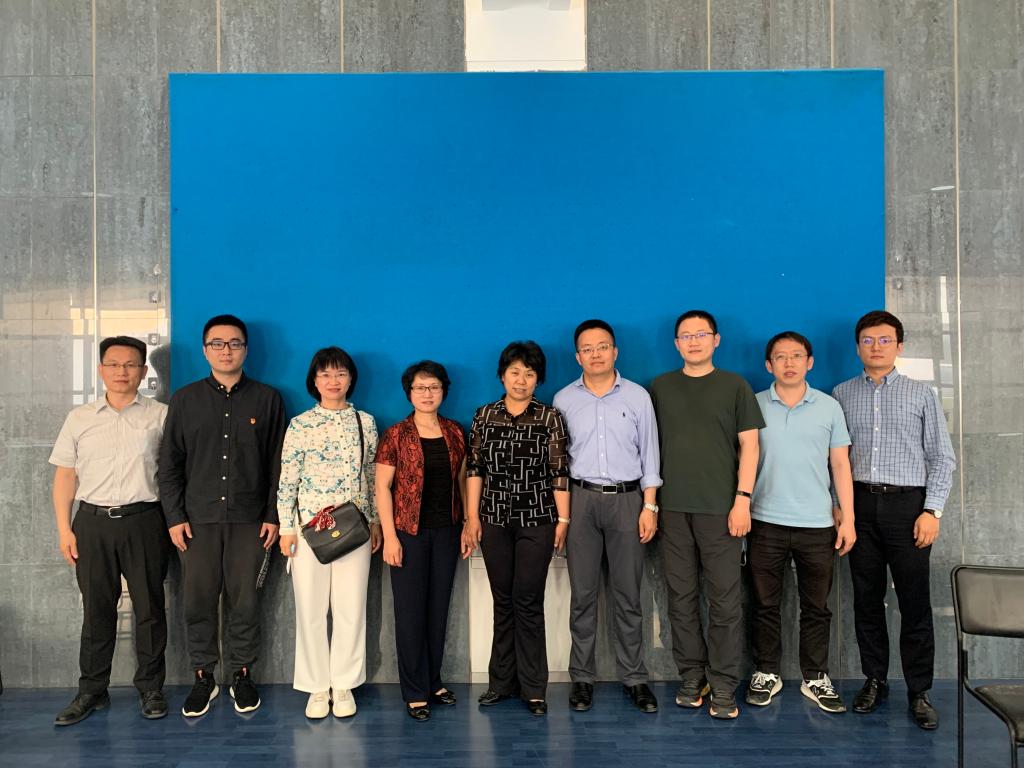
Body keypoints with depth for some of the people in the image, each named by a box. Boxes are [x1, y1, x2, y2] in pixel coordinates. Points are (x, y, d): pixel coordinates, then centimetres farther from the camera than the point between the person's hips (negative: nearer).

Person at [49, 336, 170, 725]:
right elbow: (64, 476, 9)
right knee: (96, 608, 9)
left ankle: (150, 688, 19)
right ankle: (92, 690, 23)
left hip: (143, 521, -2)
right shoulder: (79, 418, 8)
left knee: (149, 606, 5)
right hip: (93, 521, 2)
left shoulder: (160, 415, 2)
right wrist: (64, 529, 3)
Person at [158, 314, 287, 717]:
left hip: (248, 518, -1)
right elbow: (170, 464, 6)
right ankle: (203, 676, 20)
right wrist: (174, 517, 0)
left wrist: (273, 515, -2)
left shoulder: (267, 399, 4)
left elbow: (277, 463, 3)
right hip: (198, 517, 1)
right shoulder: (185, 399, 6)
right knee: (199, 599, 5)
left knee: (244, 599, 5)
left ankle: (242, 674, 19)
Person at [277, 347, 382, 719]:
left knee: (351, 608, 5)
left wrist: (375, 520, 9)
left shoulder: (365, 422, 5)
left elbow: (372, 475, 10)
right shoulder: (300, 425, -1)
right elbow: (287, 480, 0)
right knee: (310, 609, 5)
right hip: (310, 525, -1)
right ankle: (317, 686, 20)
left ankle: (344, 684, 21)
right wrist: (286, 528, -3)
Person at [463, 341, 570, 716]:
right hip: (495, 519, 2)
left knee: (529, 601, 1)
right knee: (502, 600, 10)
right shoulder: (484, 416, 5)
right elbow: (475, 468, 5)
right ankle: (502, 681, 23)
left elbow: (559, 472, -2)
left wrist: (563, 519, -4)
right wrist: (472, 517, 1)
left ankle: (533, 687, 14)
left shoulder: (550, 418, -1)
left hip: (537, 519, -2)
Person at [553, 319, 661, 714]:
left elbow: (649, 453, 4)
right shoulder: (563, 399, 4)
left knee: (628, 594, 6)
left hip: (627, 499, 0)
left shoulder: (638, 396, 3)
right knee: (582, 593, 5)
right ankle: (582, 677, 16)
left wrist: (649, 506, -1)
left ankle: (634, 677, 17)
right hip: (581, 499, 1)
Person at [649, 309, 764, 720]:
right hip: (673, 508, 2)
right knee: (681, 597, 7)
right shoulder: (660, 387, 10)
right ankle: (692, 676, 20)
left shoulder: (734, 386, 5)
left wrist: (743, 499, -7)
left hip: (720, 508, -2)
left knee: (724, 599, 0)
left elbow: (749, 443, 1)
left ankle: (723, 685, 11)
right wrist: (650, 501, 7)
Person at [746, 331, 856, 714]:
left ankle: (816, 678, 24)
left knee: (816, 607, 10)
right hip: (766, 522, -1)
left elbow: (841, 464, 6)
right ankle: (766, 673, 23)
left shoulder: (829, 407, 5)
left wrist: (847, 518, 1)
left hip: (818, 524, 1)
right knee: (766, 604, 9)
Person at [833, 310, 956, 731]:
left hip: (908, 504, -1)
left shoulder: (922, 394, 5)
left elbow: (942, 457, 3)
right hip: (861, 504, 1)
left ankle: (919, 692, 15)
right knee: (867, 598, 8)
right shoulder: (842, 394, 8)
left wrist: (932, 510, -5)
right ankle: (874, 681, 21)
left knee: (915, 601, 2)